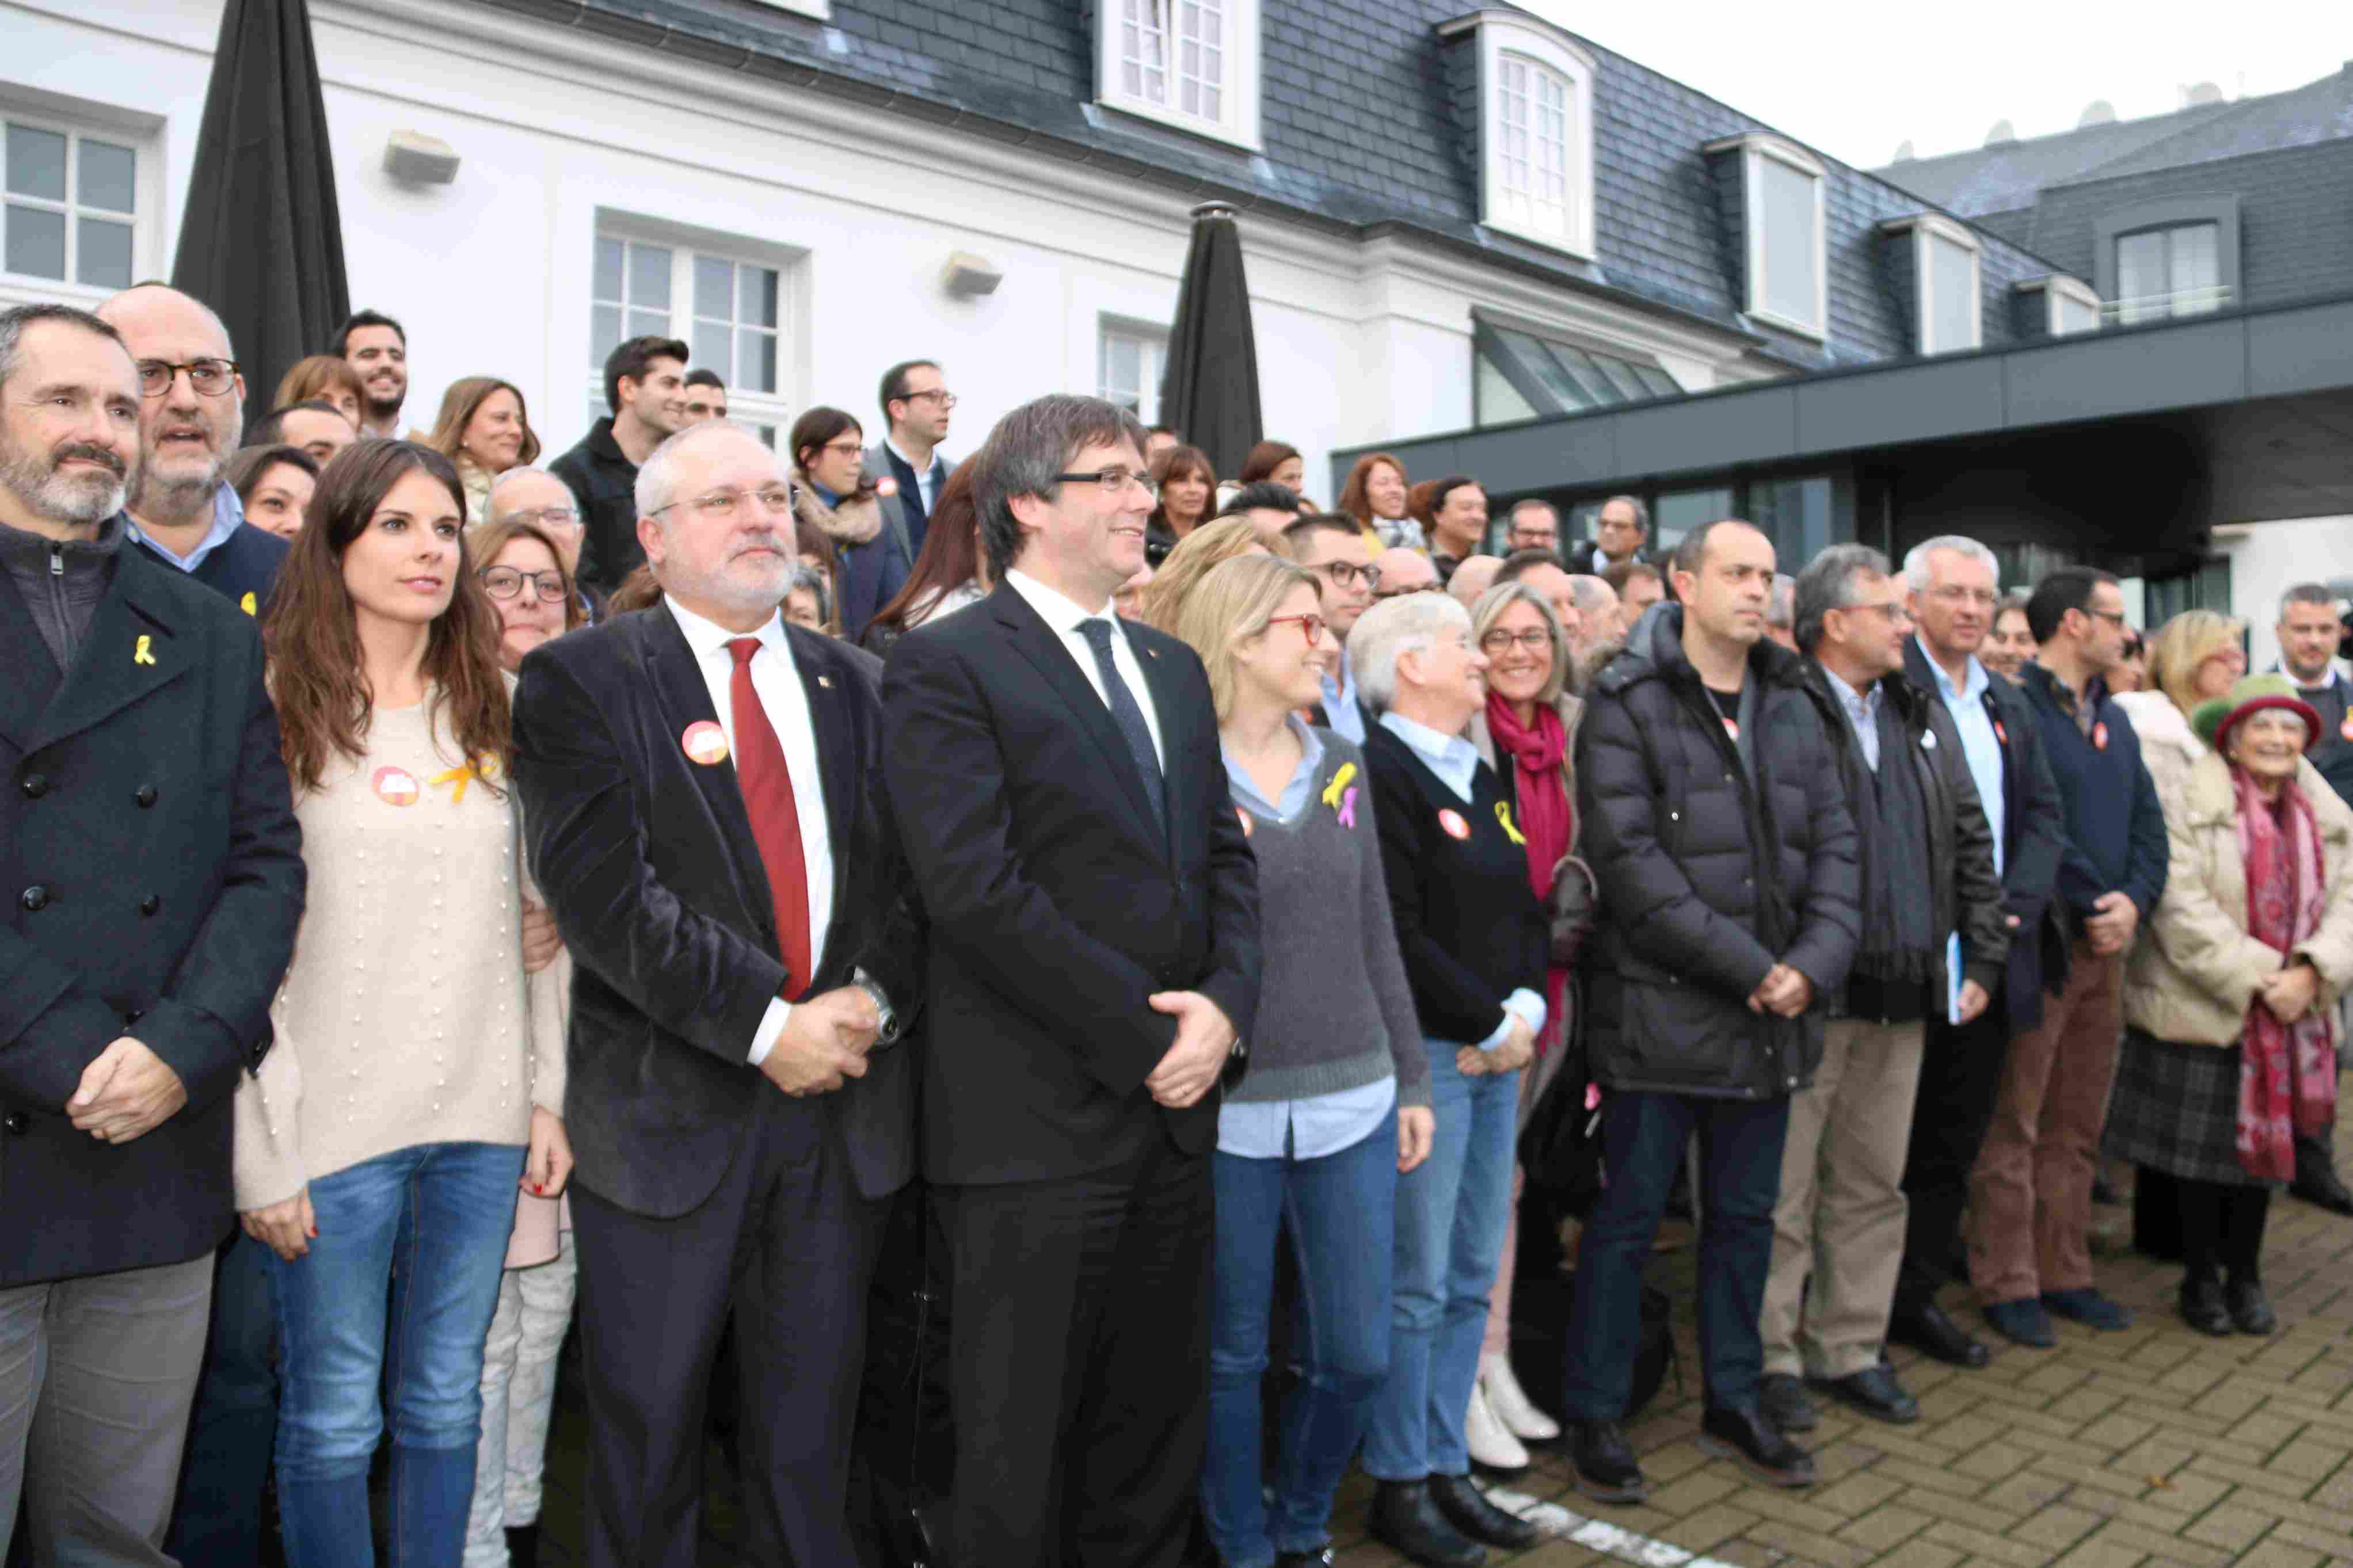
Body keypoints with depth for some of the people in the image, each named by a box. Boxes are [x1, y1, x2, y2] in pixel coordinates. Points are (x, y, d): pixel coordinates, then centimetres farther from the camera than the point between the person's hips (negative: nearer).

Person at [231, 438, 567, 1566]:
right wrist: (263, 1155, -10)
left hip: (481, 1119, 4)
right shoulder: (278, 712, -5)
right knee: (332, 1418, 8)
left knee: (447, 1405, 14)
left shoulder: (491, 717, 10)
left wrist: (549, 1094, 5)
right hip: (334, 1125, -4)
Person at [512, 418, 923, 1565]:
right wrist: (767, 1027, -17)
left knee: (812, 1425, 15)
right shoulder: (580, 679, -4)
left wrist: (871, 1001, -10)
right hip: (668, 1113, -3)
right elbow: (604, 891, -14)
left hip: (843, 1102, 4)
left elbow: (907, 871, 7)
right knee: (647, 1425, 11)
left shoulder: (855, 683, 10)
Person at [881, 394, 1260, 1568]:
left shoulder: (1173, 667, 15)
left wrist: (1225, 1004, -5)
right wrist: (1145, 1035, -15)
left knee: (1154, 1429, 17)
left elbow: (1224, 856, 13)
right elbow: (976, 889, -18)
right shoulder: (945, 664, -8)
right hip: (1037, 1119, -6)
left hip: (1173, 1105, 7)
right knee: (1021, 1443, 8)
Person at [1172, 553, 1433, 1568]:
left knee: (1357, 1352, 10)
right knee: (1232, 1355, 9)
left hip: (1353, 1099, 5)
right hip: (1228, 1107, -4)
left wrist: (1412, 1078, 13)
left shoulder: (1341, 766, 9)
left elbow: (1374, 933, 13)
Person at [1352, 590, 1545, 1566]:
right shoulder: (1382, 772, -11)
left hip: (1498, 1051, 8)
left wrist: (1527, 1007, -2)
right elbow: (1398, 935, -17)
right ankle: (1400, 1488, 15)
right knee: (1417, 1285, 0)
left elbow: (1525, 911, 15)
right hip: (1425, 1051, -8)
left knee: (1472, 1279, 13)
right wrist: (1490, 1025, -11)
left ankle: (1445, 1468, 25)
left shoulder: (1482, 777, 16)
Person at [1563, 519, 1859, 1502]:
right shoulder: (1627, 705, -8)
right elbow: (1630, 859, -17)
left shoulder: (1792, 707, 12)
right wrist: (1746, 966, -17)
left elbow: (1834, 843, 9)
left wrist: (1813, 962, -8)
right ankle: (1595, 1417, 19)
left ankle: (1734, 1404, 32)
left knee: (1745, 1216, 17)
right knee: (1628, 1219, 4)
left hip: (1772, 1014, 6)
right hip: (1660, 1008, -6)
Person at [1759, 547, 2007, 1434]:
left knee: (1873, 1186, 15)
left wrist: (1982, 957, 12)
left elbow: (1970, 841, 16)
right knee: (1782, 1190, 2)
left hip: (1904, 994, 7)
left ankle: (1850, 1350, 28)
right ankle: (1771, 1356, 15)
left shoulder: (1925, 718, 14)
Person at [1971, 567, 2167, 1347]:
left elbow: (2148, 823, 13)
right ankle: (2007, 1285, 8)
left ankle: (2063, 1274, 25)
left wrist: (2134, 901, -4)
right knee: (2013, 1124, 0)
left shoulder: (2114, 720, 16)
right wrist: (2091, 904, -14)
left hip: (2105, 942, 8)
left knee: (2077, 1127, 14)